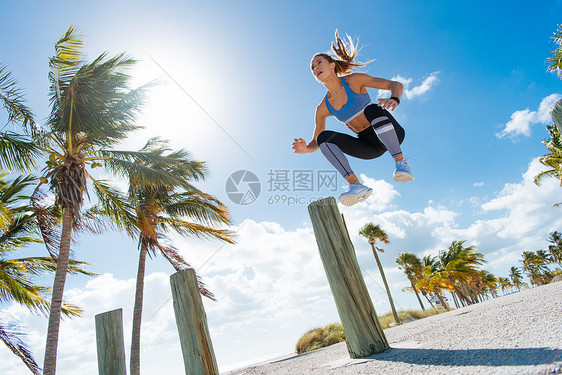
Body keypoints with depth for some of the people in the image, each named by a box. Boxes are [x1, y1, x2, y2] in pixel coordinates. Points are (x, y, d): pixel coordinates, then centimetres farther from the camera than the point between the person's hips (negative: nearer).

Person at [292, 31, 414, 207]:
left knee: (372, 109, -35)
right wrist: (306, 148, -19)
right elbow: (315, 143, 5)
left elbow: (396, 84, -9)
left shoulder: (354, 80, -6)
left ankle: (400, 162, -26)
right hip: (370, 147, 4)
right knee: (324, 137, -18)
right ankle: (355, 184, -30)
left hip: (390, 135, -3)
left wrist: (394, 99, -33)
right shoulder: (323, 108, 3)